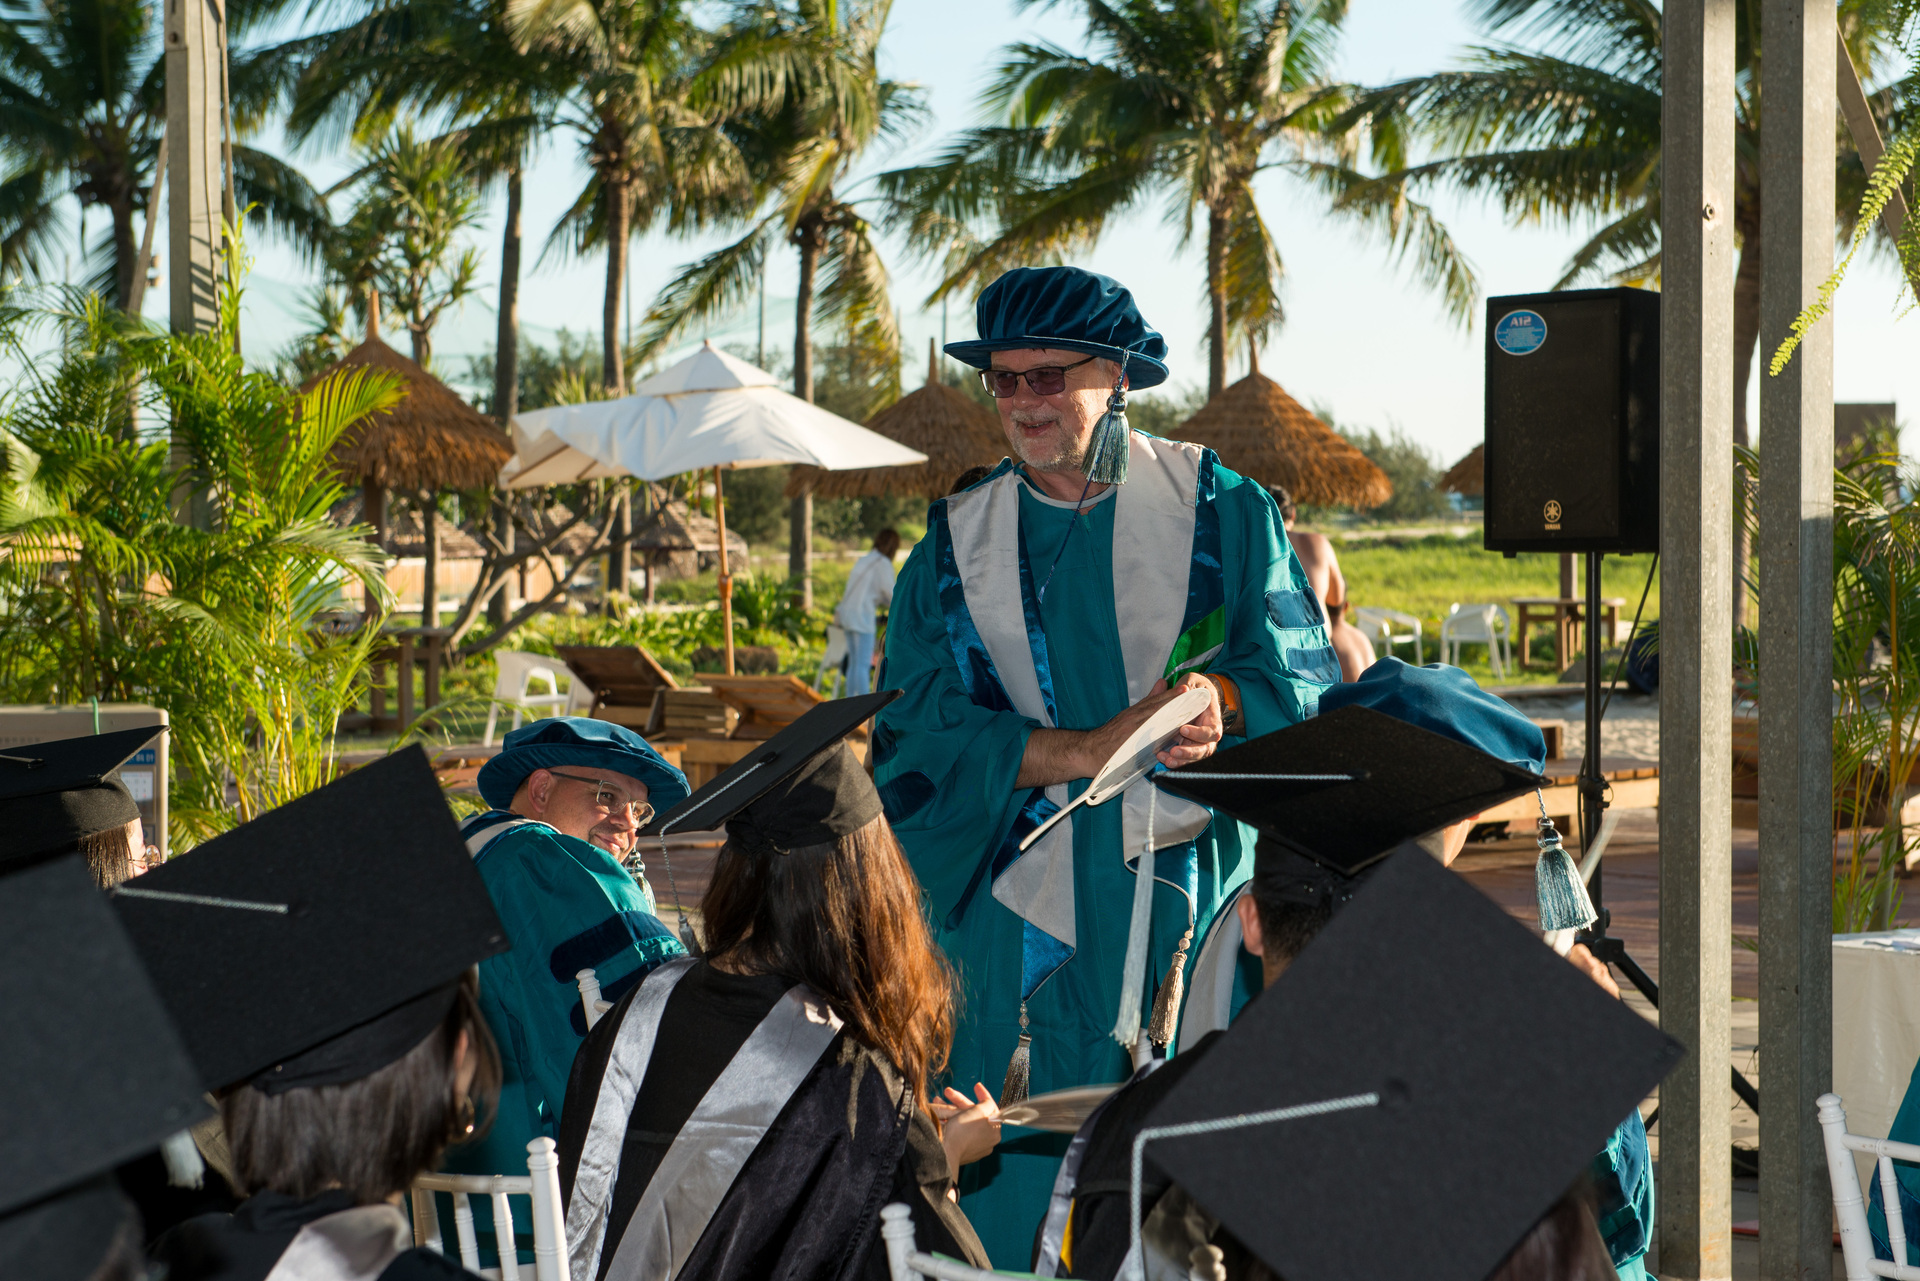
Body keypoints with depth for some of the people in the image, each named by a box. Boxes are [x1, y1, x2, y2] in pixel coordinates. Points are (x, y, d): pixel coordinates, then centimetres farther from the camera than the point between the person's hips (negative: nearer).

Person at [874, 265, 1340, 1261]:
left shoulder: (1216, 507, 7)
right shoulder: (953, 542, 11)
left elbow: (1300, 666, -2)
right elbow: (914, 724, -1)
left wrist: (1216, 692, -25)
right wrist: (1085, 749, -15)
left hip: (1185, 887, -1)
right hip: (1018, 909, 1)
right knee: (1013, 1182, -2)